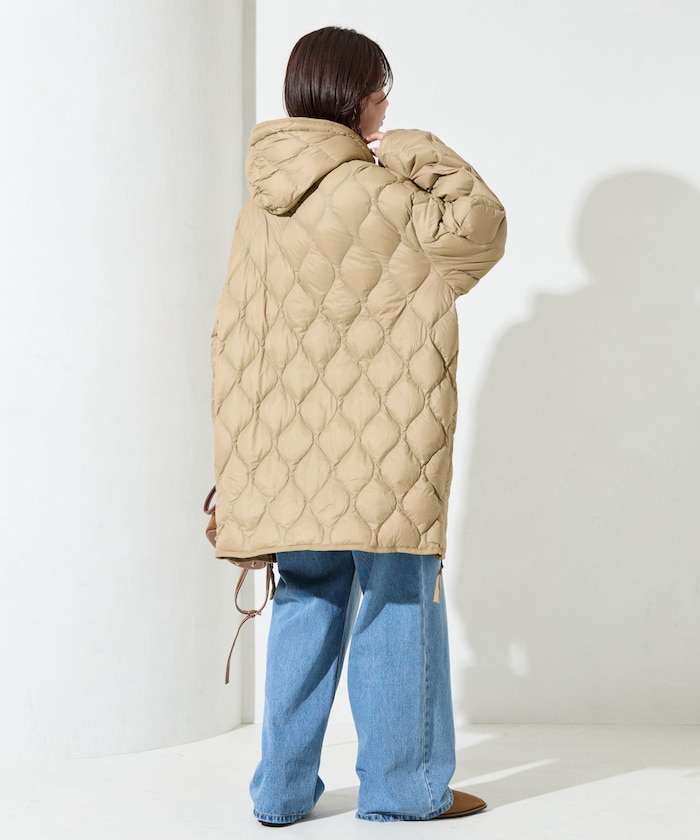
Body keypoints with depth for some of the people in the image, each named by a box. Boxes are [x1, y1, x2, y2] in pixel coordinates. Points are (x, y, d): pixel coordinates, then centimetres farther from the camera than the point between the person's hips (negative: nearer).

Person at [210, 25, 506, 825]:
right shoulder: (376, 192, -13)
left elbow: (233, 335, 10)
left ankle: (283, 787, 16)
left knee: (308, 604, 13)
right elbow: (479, 230, -4)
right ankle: (400, 783, 11)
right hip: (377, 438, -6)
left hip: (292, 444, 7)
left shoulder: (260, 206, 8)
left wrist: (249, 451, 16)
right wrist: (424, 159, 0)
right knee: (395, 601, 3)